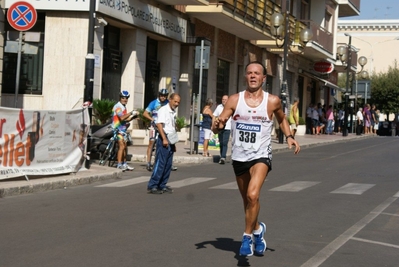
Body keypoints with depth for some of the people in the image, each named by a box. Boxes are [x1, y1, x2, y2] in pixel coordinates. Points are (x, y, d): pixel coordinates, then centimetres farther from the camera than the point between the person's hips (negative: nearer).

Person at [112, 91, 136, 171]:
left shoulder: (124, 107, 17)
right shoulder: (118, 106, -13)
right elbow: (122, 118, -27)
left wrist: (132, 117, 4)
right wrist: (131, 112, -23)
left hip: (123, 129, 10)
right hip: (117, 129, -10)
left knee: (125, 147, 13)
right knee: (122, 146, -18)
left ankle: (124, 164, 21)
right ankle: (119, 165, -20)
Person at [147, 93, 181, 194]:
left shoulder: (173, 112, 17)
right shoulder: (163, 110, -9)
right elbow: (159, 124, -19)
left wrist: (174, 143, 21)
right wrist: (164, 139, -24)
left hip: (171, 140, 9)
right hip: (164, 139, -9)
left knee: (168, 165, 8)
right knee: (160, 163, -10)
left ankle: (162, 185, 14)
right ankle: (152, 186, -9)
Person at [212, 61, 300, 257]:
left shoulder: (272, 101, -5)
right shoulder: (235, 100, -2)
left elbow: (282, 119, 16)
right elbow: (216, 127, -4)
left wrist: (289, 136, 0)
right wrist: (217, 125, -27)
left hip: (260, 156, -3)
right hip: (239, 157, 3)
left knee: (253, 195, -24)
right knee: (247, 199, 17)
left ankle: (247, 236, -8)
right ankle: (257, 229, 43)